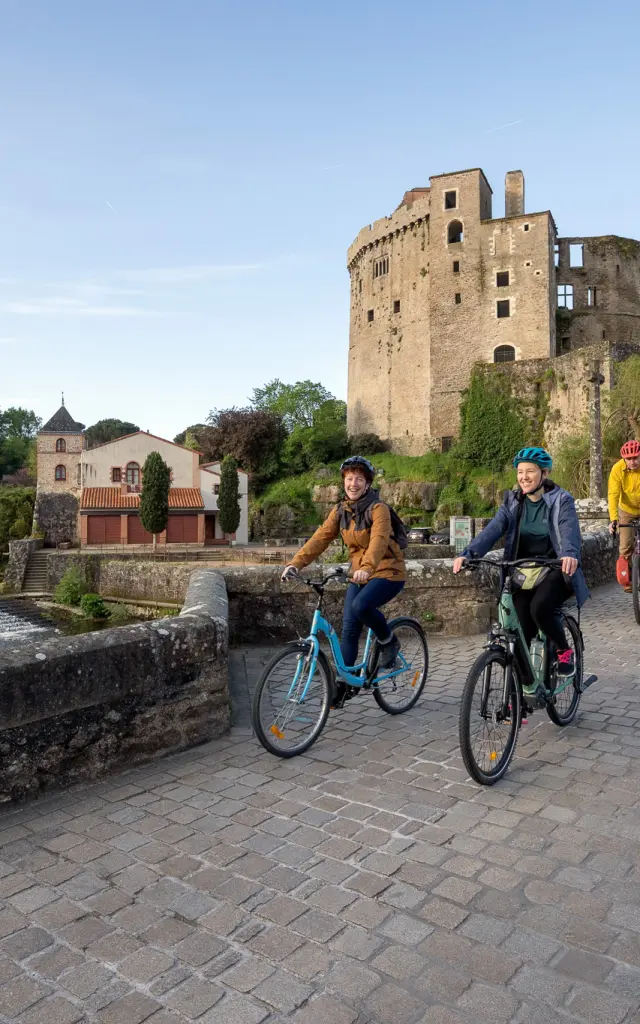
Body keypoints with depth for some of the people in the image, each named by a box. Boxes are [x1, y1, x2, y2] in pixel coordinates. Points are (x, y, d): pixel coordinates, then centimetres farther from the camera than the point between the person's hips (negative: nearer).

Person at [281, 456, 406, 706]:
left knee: (361, 605, -31)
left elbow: (379, 539, -33)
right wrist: (296, 563, -20)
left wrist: (366, 567, -51)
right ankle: (343, 684, 15)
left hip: (387, 572, -6)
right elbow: (320, 538, -6)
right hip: (360, 575, 6)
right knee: (349, 629, 1)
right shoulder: (340, 511, 2)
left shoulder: (378, 508, -16)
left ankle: (388, 641, -3)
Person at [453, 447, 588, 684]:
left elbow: (569, 530, -26)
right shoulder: (512, 501, 2)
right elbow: (492, 530, -13)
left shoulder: (561, 500, -7)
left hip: (554, 570, -3)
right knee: (520, 634, -5)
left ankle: (563, 650, 0)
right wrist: (468, 554, -32)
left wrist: (570, 554, -50)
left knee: (540, 607, -31)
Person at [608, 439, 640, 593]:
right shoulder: (618, 469, -24)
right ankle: (627, 580, 16)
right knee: (626, 547, 0)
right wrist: (613, 519, -38)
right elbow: (613, 494, -27)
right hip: (627, 510, 0)